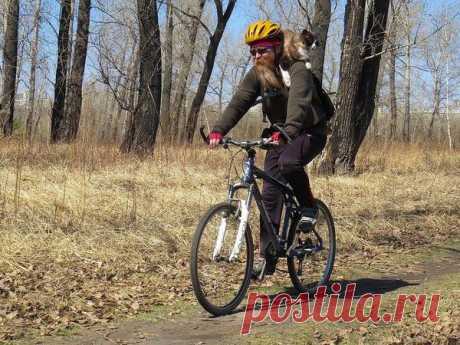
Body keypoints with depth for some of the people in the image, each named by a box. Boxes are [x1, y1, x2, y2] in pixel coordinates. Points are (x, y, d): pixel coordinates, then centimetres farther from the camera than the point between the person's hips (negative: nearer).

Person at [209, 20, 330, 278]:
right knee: (270, 193, -5)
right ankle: (267, 257, 2)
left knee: (289, 162, -37)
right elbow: (239, 102, -16)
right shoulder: (257, 74, -4)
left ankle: (308, 207, -9)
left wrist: (287, 131, -56)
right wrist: (218, 131, -33)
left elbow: (299, 103, -38)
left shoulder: (297, 70, -20)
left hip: (310, 133, -5)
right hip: (280, 135, 5)